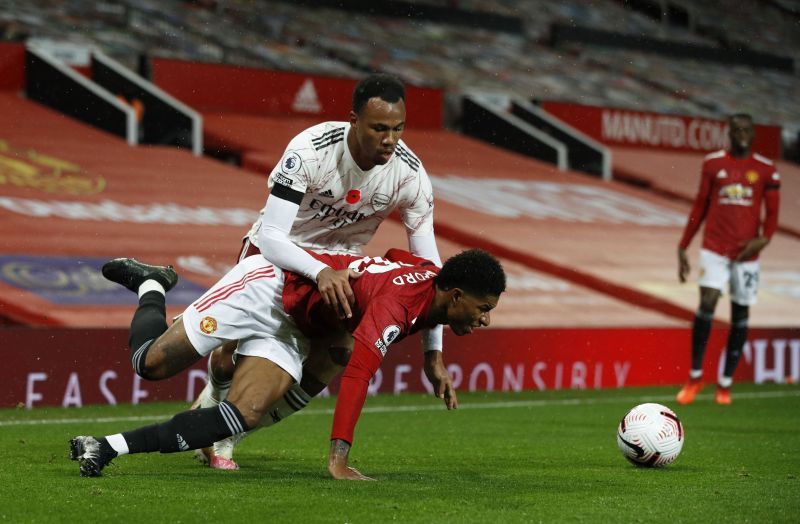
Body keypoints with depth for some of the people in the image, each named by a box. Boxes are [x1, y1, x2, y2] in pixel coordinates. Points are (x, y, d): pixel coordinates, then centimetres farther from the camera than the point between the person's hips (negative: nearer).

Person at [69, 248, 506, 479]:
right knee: (152, 363, -4)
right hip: (267, 285, -8)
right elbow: (357, 374, -42)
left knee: (244, 416, -12)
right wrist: (338, 460, -46)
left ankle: (110, 447, -10)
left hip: (293, 328, 8)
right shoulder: (398, 301, -34)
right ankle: (151, 285, 28)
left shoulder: (433, 277, -6)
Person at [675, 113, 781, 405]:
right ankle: (695, 377, -4)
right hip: (715, 248, -1)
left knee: (740, 316, 3)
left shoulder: (766, 171, 4)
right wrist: (683, 247, 7)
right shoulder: (713, 164, 6)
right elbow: (700, 207, 10)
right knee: (707, 303, -16)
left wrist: (764, 239, -15)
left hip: (746, 252, 1)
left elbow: (772, 214, 5)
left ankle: (725, 384, 12)